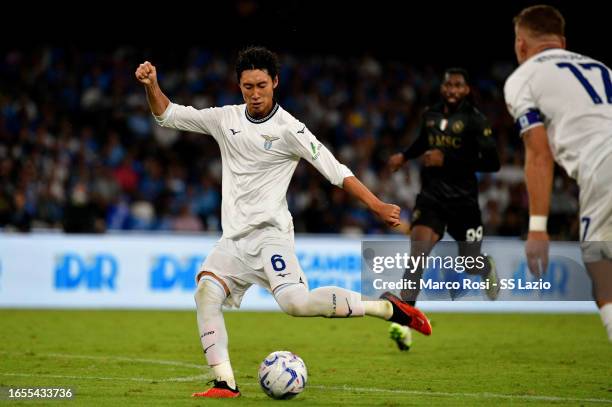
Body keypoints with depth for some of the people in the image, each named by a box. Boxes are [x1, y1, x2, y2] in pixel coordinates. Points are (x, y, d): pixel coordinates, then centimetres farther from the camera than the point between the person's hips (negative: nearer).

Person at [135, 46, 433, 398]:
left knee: (296, 303, -26)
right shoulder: (226, 119, 9)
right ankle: (226, 384, -17)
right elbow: (168, 115, 15)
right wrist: (152, 85, -4)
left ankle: (388, 308, -13)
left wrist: (378, 206, -16)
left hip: (269, 233, -5)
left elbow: (336, 171, -8)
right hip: (234, 237, 5)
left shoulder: (289, 129, -5)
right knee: (206, 292, -18)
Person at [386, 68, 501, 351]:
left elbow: (492, 163, -16)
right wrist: (405, 156, 15)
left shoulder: (474, 120, -9)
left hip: (463, 200, -3)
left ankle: (489, 270, 52)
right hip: (431, 196, 3)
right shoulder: (430, 115, 8)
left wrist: (448, 160, -21)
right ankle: (403, 324, -27)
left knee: (472, 265, 11)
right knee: (418, 250, -20)